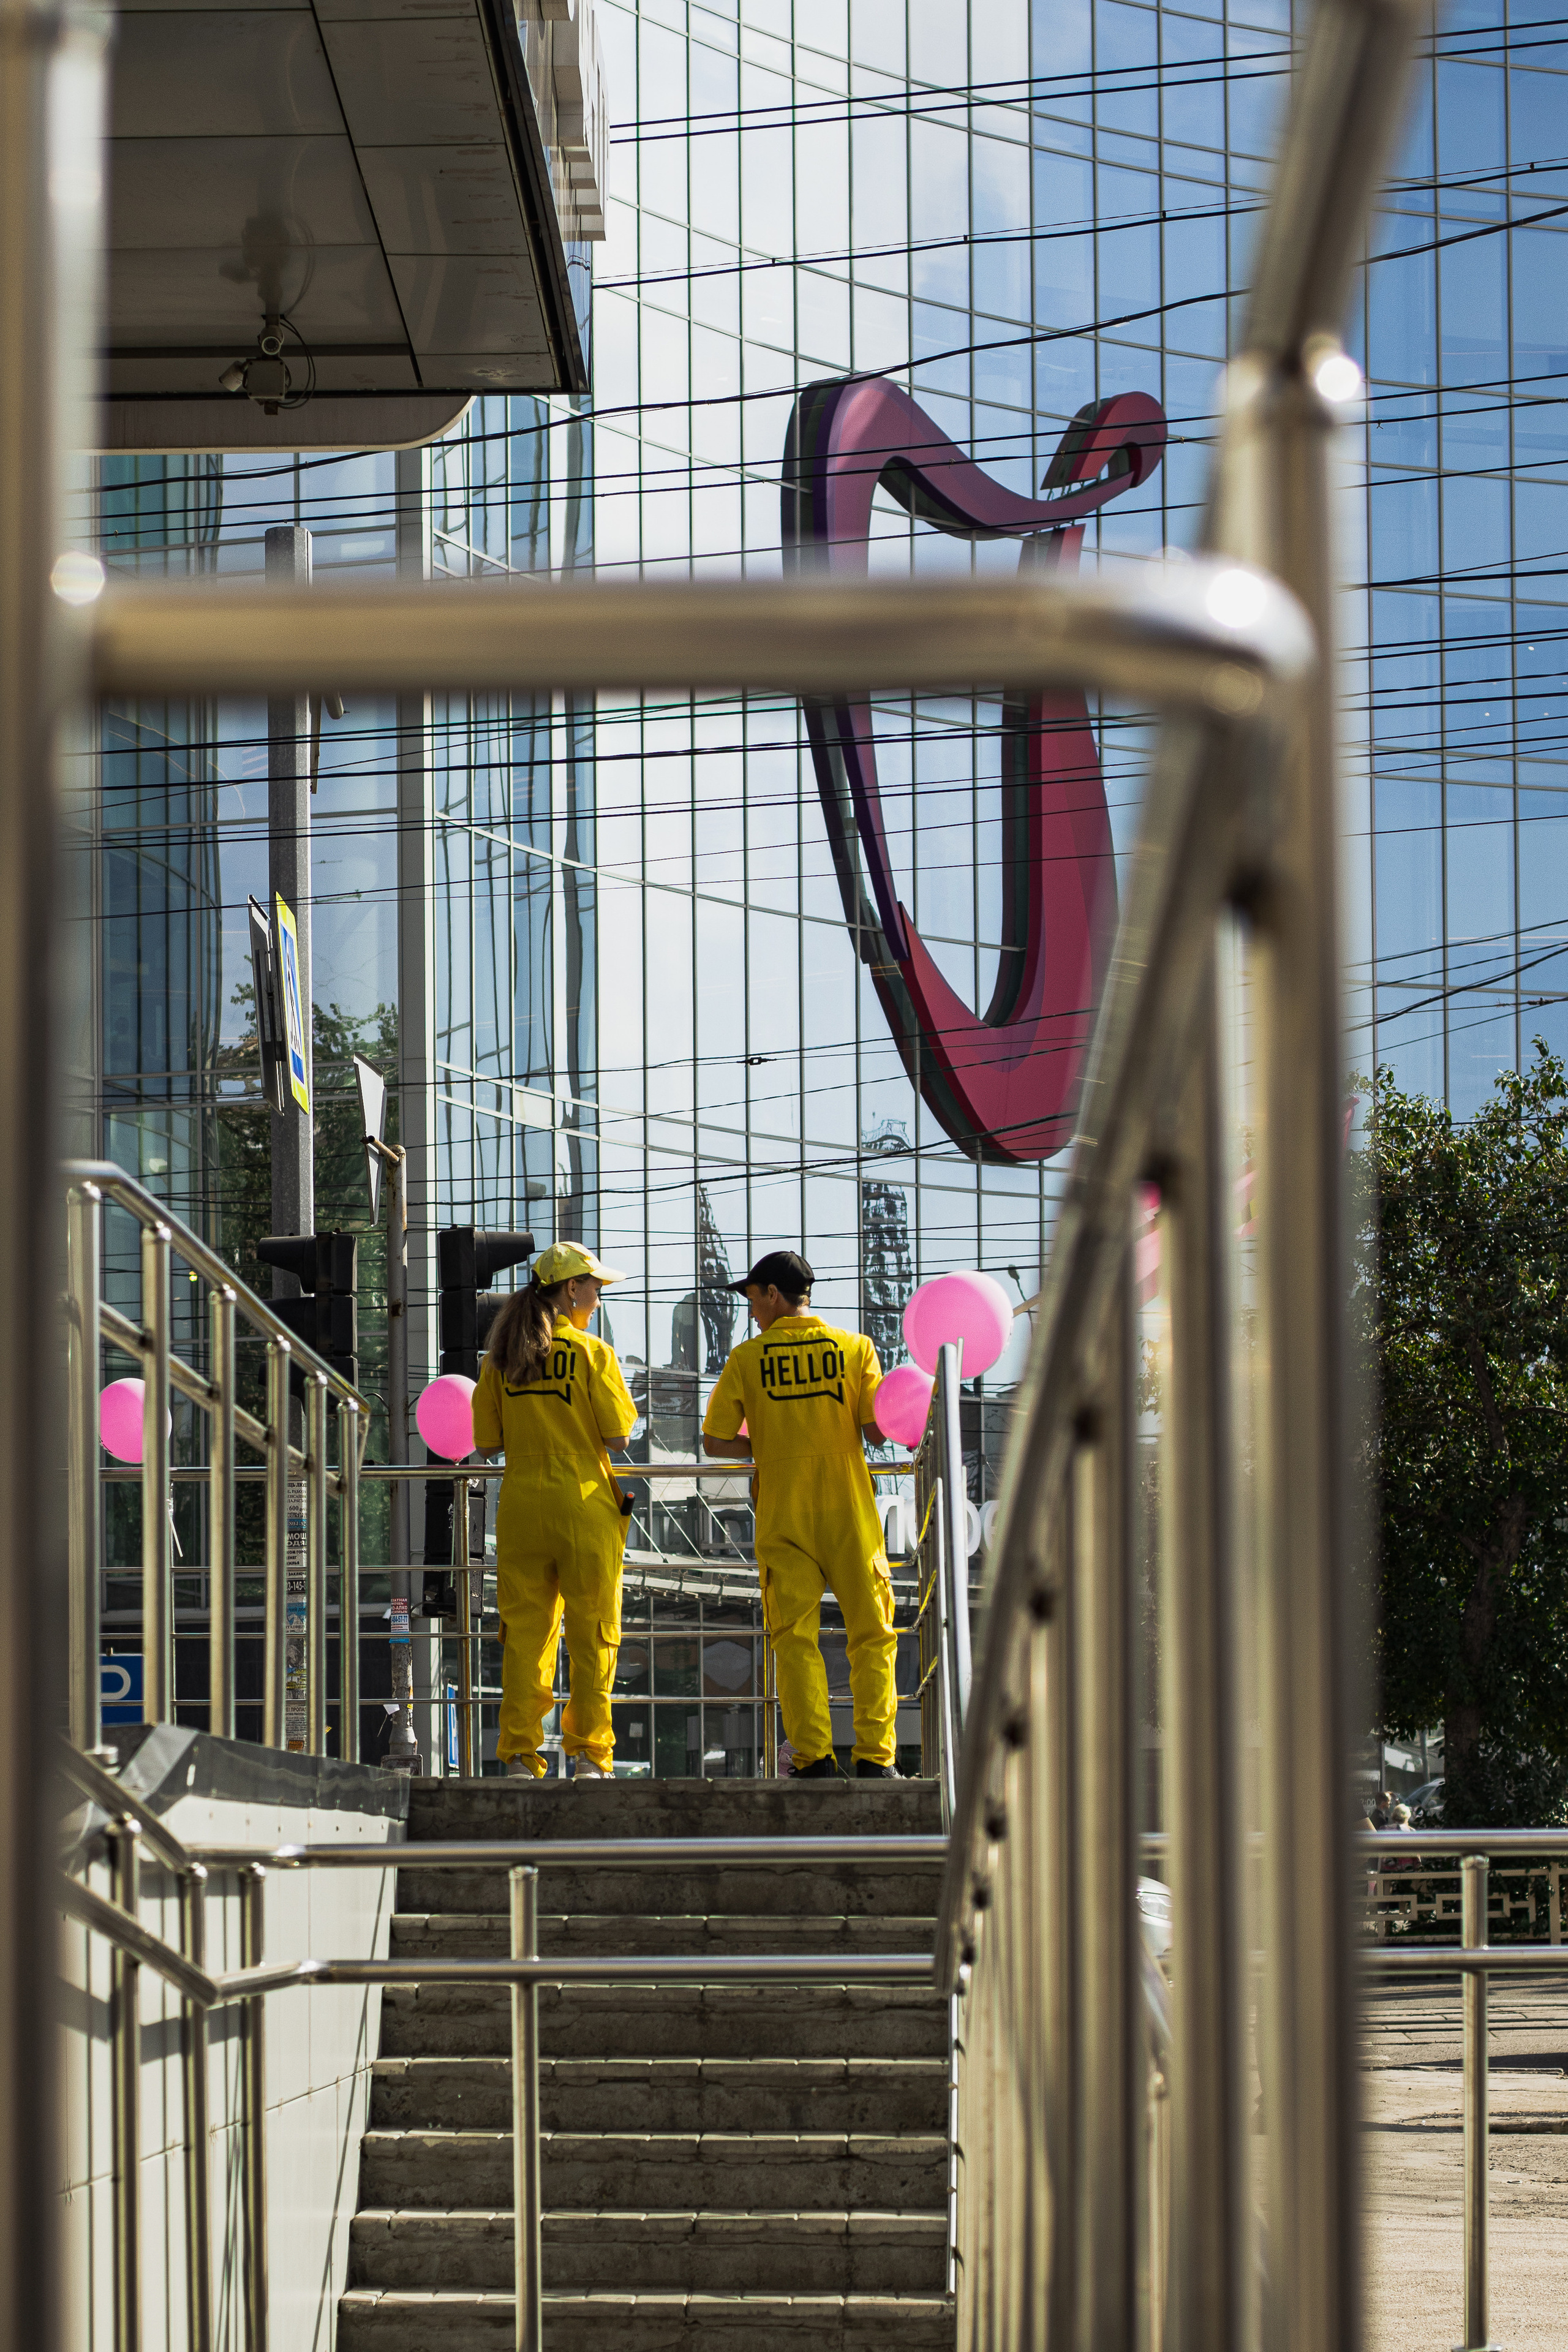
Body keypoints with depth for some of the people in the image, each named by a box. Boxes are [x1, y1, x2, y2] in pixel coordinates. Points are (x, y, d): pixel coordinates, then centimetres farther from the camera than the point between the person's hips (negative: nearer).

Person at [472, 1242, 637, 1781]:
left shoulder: (501, 1358, 5)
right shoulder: (592, 1353, -6)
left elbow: (488, 1442, 5)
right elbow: (618, 1434, -7)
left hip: (521, 1505, 3)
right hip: (584, 1503, -3)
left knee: (524, 1633, 5)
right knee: (591, 1635, 4)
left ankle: (521, 1755, 2)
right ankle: (589, 1753, 3)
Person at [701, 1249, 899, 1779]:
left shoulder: (746, 1359, 0)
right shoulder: (854, 1348, 0)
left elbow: (714, 1442, 1)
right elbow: (877, 1432, -4)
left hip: (783, 1517, 0)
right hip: (848, 1512, 0)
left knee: (795, 1636, 2)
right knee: (871, 1635, 5)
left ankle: (814, 1756, -7)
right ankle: (874, 1756, -3)